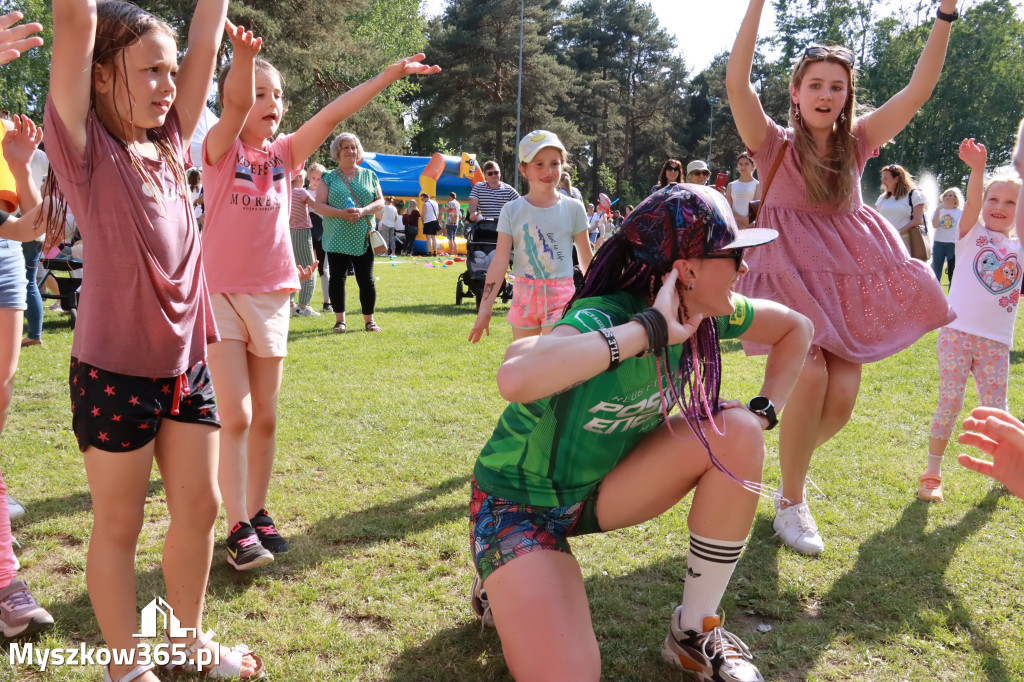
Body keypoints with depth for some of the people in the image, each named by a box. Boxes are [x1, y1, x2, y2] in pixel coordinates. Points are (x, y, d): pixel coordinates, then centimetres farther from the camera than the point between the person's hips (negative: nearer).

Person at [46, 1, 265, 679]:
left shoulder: (166, 147, 6)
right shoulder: (86, 148, -10)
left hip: (186, 363, 6)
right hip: (115, 370, -6)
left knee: (199, 508, 14)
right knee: (120, 526, 8)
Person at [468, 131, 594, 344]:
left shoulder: (573, 208, -1)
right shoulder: (512, 210, 0)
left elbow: (587, 259, 6)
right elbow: (500, 262, -3)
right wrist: (485, 308, -8)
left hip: (560, 296, -2)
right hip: (524, 295, 2)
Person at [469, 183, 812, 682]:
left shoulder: (709, 315, -11)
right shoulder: (600, 320, -32)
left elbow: (795, 329, 9)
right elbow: (515, 380, -54)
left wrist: (764, 410, -6)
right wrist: (649, 328, -46)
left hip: (601, 487, 7)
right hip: (521, 503, -6)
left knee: (736, 432, -16)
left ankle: (696, 633, -1)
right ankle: (503, 591, 11)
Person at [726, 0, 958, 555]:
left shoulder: (855, 143, 9)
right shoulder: (775, 145, -1)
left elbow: (918, 91, 6)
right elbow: (736, 82, -15)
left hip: (849, 276, 4)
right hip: (791, 274, -4)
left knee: (841, 400, -4)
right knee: (811, 381, -19)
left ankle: (792, 467, 27)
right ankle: (791, 503, 2)